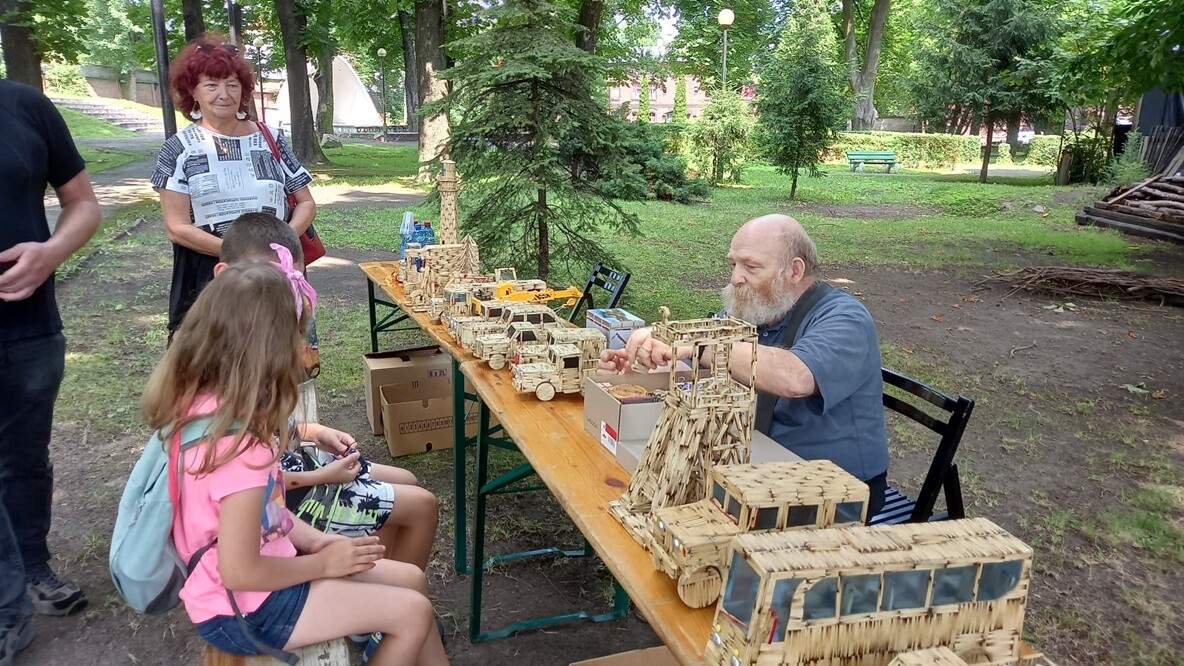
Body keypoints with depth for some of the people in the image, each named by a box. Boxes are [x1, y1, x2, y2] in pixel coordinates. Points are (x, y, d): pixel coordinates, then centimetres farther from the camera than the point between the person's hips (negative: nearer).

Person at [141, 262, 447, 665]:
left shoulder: (196, 402, -5)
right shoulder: (239, 444, -33)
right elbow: (240, 573, -26)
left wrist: (315, 540, 1)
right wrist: (323, 562, -11)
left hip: (260, 562, 9)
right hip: (242, 607, -9)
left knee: (411, 580, 10)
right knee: (413, 613, -5)